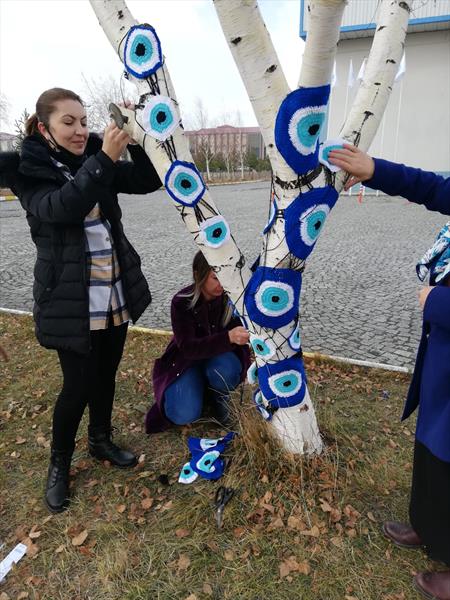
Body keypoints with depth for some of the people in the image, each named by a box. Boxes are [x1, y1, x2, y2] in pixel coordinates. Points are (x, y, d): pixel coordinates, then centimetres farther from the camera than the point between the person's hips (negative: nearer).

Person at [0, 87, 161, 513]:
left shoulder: (93, 160, 6)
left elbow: (149, 181, -2)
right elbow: (58, 208, -26)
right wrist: (104, 160, -33)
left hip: (116, 294, 5)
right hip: (71, 300, -5)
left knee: (105, 375, 17)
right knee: (78, 386, 3)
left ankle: (101, 440, 41)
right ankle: (59, 464, 29)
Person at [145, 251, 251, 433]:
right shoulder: (182, 302, -22)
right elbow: (188, 348, -30)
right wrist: (228, 337, -46)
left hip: (222, 356, 1)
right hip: (187, 359, -1)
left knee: (224, 370, -36)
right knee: (184, 415, -23)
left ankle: (218, 397, 0)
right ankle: (200, 388, 12)